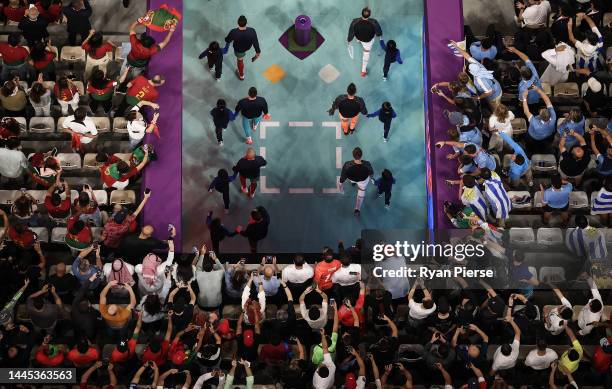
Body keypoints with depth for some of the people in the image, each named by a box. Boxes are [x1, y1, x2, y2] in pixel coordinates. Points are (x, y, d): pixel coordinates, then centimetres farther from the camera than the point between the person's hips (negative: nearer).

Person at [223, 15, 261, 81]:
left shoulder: (233, 32, -39)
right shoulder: (252, 31, -38)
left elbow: (227, 40, -17)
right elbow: (255, 42, -21)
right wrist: (258, 52, -3)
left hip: (239, 50, -1)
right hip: (248, 47, 1)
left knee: (240, 60, 29)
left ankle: (241, 75, 53)